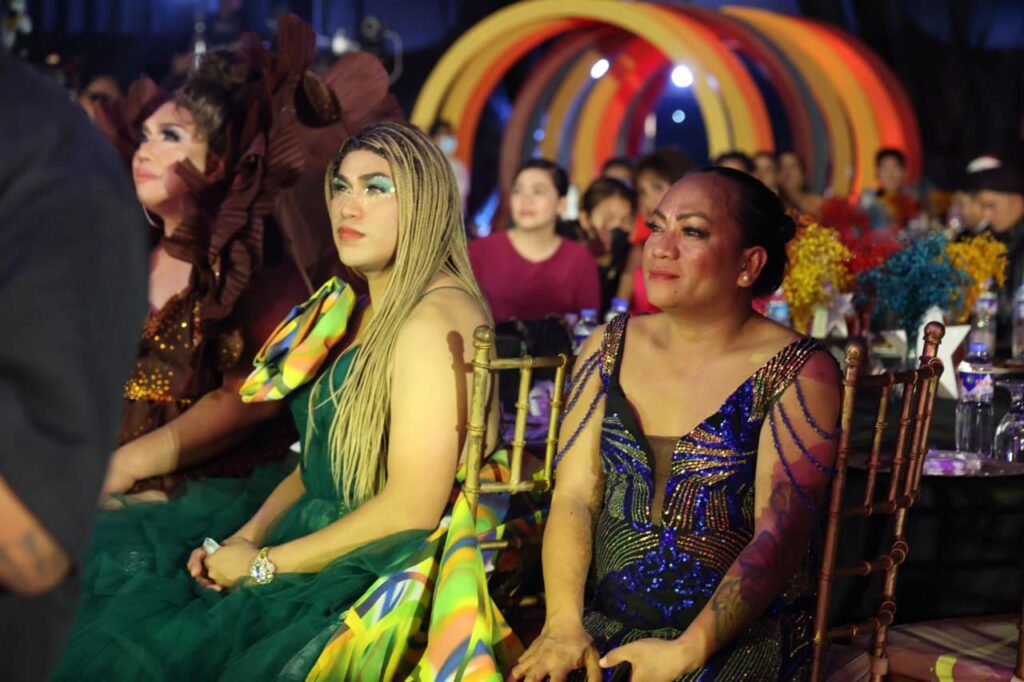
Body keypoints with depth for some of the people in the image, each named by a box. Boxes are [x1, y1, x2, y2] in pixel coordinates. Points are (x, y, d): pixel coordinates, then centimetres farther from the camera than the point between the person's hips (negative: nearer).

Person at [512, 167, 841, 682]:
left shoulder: (799, 374, -5)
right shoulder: (608, 349, 9)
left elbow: (778, 538, -12)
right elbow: (574, 496, 3)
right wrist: (563, 621, -11)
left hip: (744, 635, -3)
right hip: (608, 628, 4)